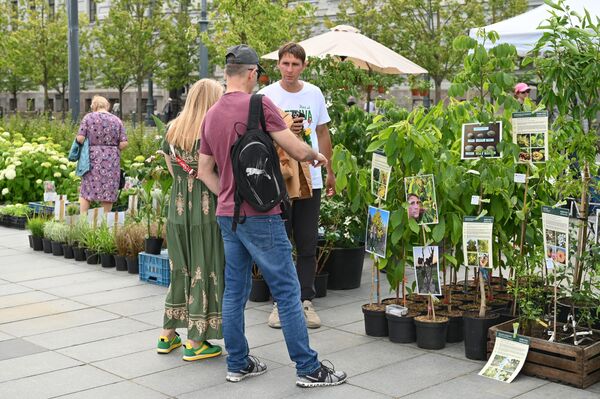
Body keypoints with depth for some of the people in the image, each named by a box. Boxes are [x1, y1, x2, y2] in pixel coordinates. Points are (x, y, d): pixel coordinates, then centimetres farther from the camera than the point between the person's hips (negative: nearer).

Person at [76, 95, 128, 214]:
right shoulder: (117, 120, 6)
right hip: (112, 160, 1)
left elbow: (80, 138, -7)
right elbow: (124, 143, 0)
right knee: (109, 190, 7)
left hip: (93, 157, -1)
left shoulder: (89, 117, 0)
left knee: (86, 190, 6)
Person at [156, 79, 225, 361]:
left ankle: (168, 334, 26)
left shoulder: (173, 130, 7)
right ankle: (195, 343, 9)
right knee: (204, 272, 3)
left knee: (180, 269, 18)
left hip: (177, 208, 6)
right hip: (206, 211, -6)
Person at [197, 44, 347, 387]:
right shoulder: (258, 104, -11)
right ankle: (308, 368, 5)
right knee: (287, 291, -1)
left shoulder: (211, 115, 11)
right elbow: (297, 151, -11)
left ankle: (238, 364, 21)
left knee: (235, 291, 13)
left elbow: (204, 171, 15)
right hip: (260, 216, -7)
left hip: (227, 216, 7)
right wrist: (317, 156, 9)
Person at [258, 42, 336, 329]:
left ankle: (306, 301, 14)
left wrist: (330, 172, 18)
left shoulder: (314, 94, 8)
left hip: (310, 179, 3)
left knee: (307, 245, 5)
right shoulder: (266, 96, -3)